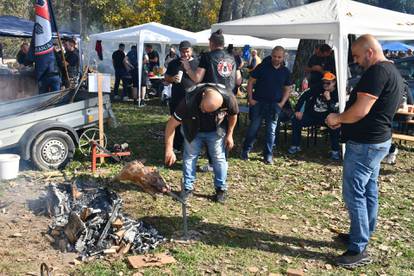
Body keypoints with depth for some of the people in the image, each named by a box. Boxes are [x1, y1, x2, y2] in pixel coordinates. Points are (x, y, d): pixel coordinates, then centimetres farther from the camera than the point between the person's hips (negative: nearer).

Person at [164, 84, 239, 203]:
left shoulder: (229, 99, -36)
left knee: (219, 158, 1)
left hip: (216, 131, 0)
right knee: (189, 157, 1)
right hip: (193, 131, 0)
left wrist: (229, 134, -4)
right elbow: (171, 125, -31)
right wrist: (169, 150, -34)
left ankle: (221, 189, 17)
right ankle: (187, 188, 17)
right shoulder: (189, 101, -40)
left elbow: (233, 115, -9)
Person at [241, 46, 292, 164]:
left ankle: (268, 155, 13)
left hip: (275, 105, 2)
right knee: (253, 127, 0)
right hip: (258, 102, -2)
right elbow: (251, 82, 1)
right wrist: (250, 99, -6)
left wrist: (282, 103, -1)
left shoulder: (285, 72, 7)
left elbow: (287, 89, 12)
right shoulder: (262, 67, -2)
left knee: (271, 130, 4)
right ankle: (245, 150, 17)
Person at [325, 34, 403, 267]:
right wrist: (344, 120, 12)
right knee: (369, 190, 17)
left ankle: (359, 250, 0)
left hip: (365, 144, -11)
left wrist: (338, 118, -8)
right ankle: (363, 235, 30)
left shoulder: (377, 71, -19)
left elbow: (361, 110, -26)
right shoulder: (393, 71, 14)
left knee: (354, 193, -6)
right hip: (378, 141, 11)